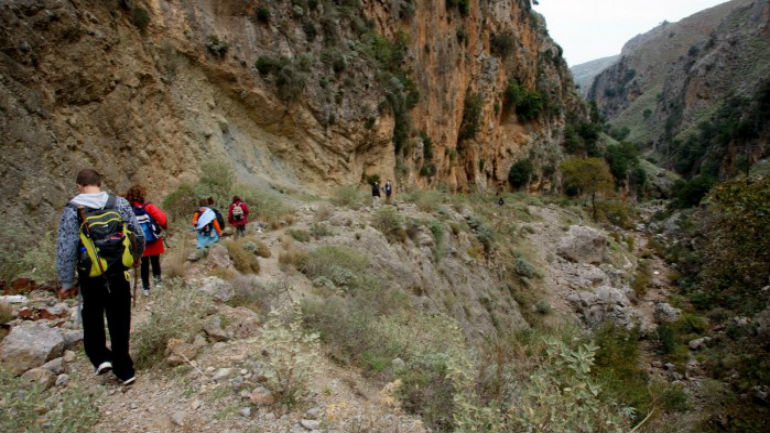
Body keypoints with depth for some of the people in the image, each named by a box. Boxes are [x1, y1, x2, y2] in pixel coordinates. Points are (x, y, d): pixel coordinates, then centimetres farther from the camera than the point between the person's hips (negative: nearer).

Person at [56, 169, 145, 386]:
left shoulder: (72, 211, -9)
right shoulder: (120, 204, -5)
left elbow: (65, 251, -8)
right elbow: (139, 236, -1)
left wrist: (66, 283, 3)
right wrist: (133, 259, 17)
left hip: (91, 278, -1)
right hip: (120, 276, 2)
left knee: (92, 315, 25)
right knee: (120, 322, 13)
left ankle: (99, 357, 14)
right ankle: (124, 370, 20)